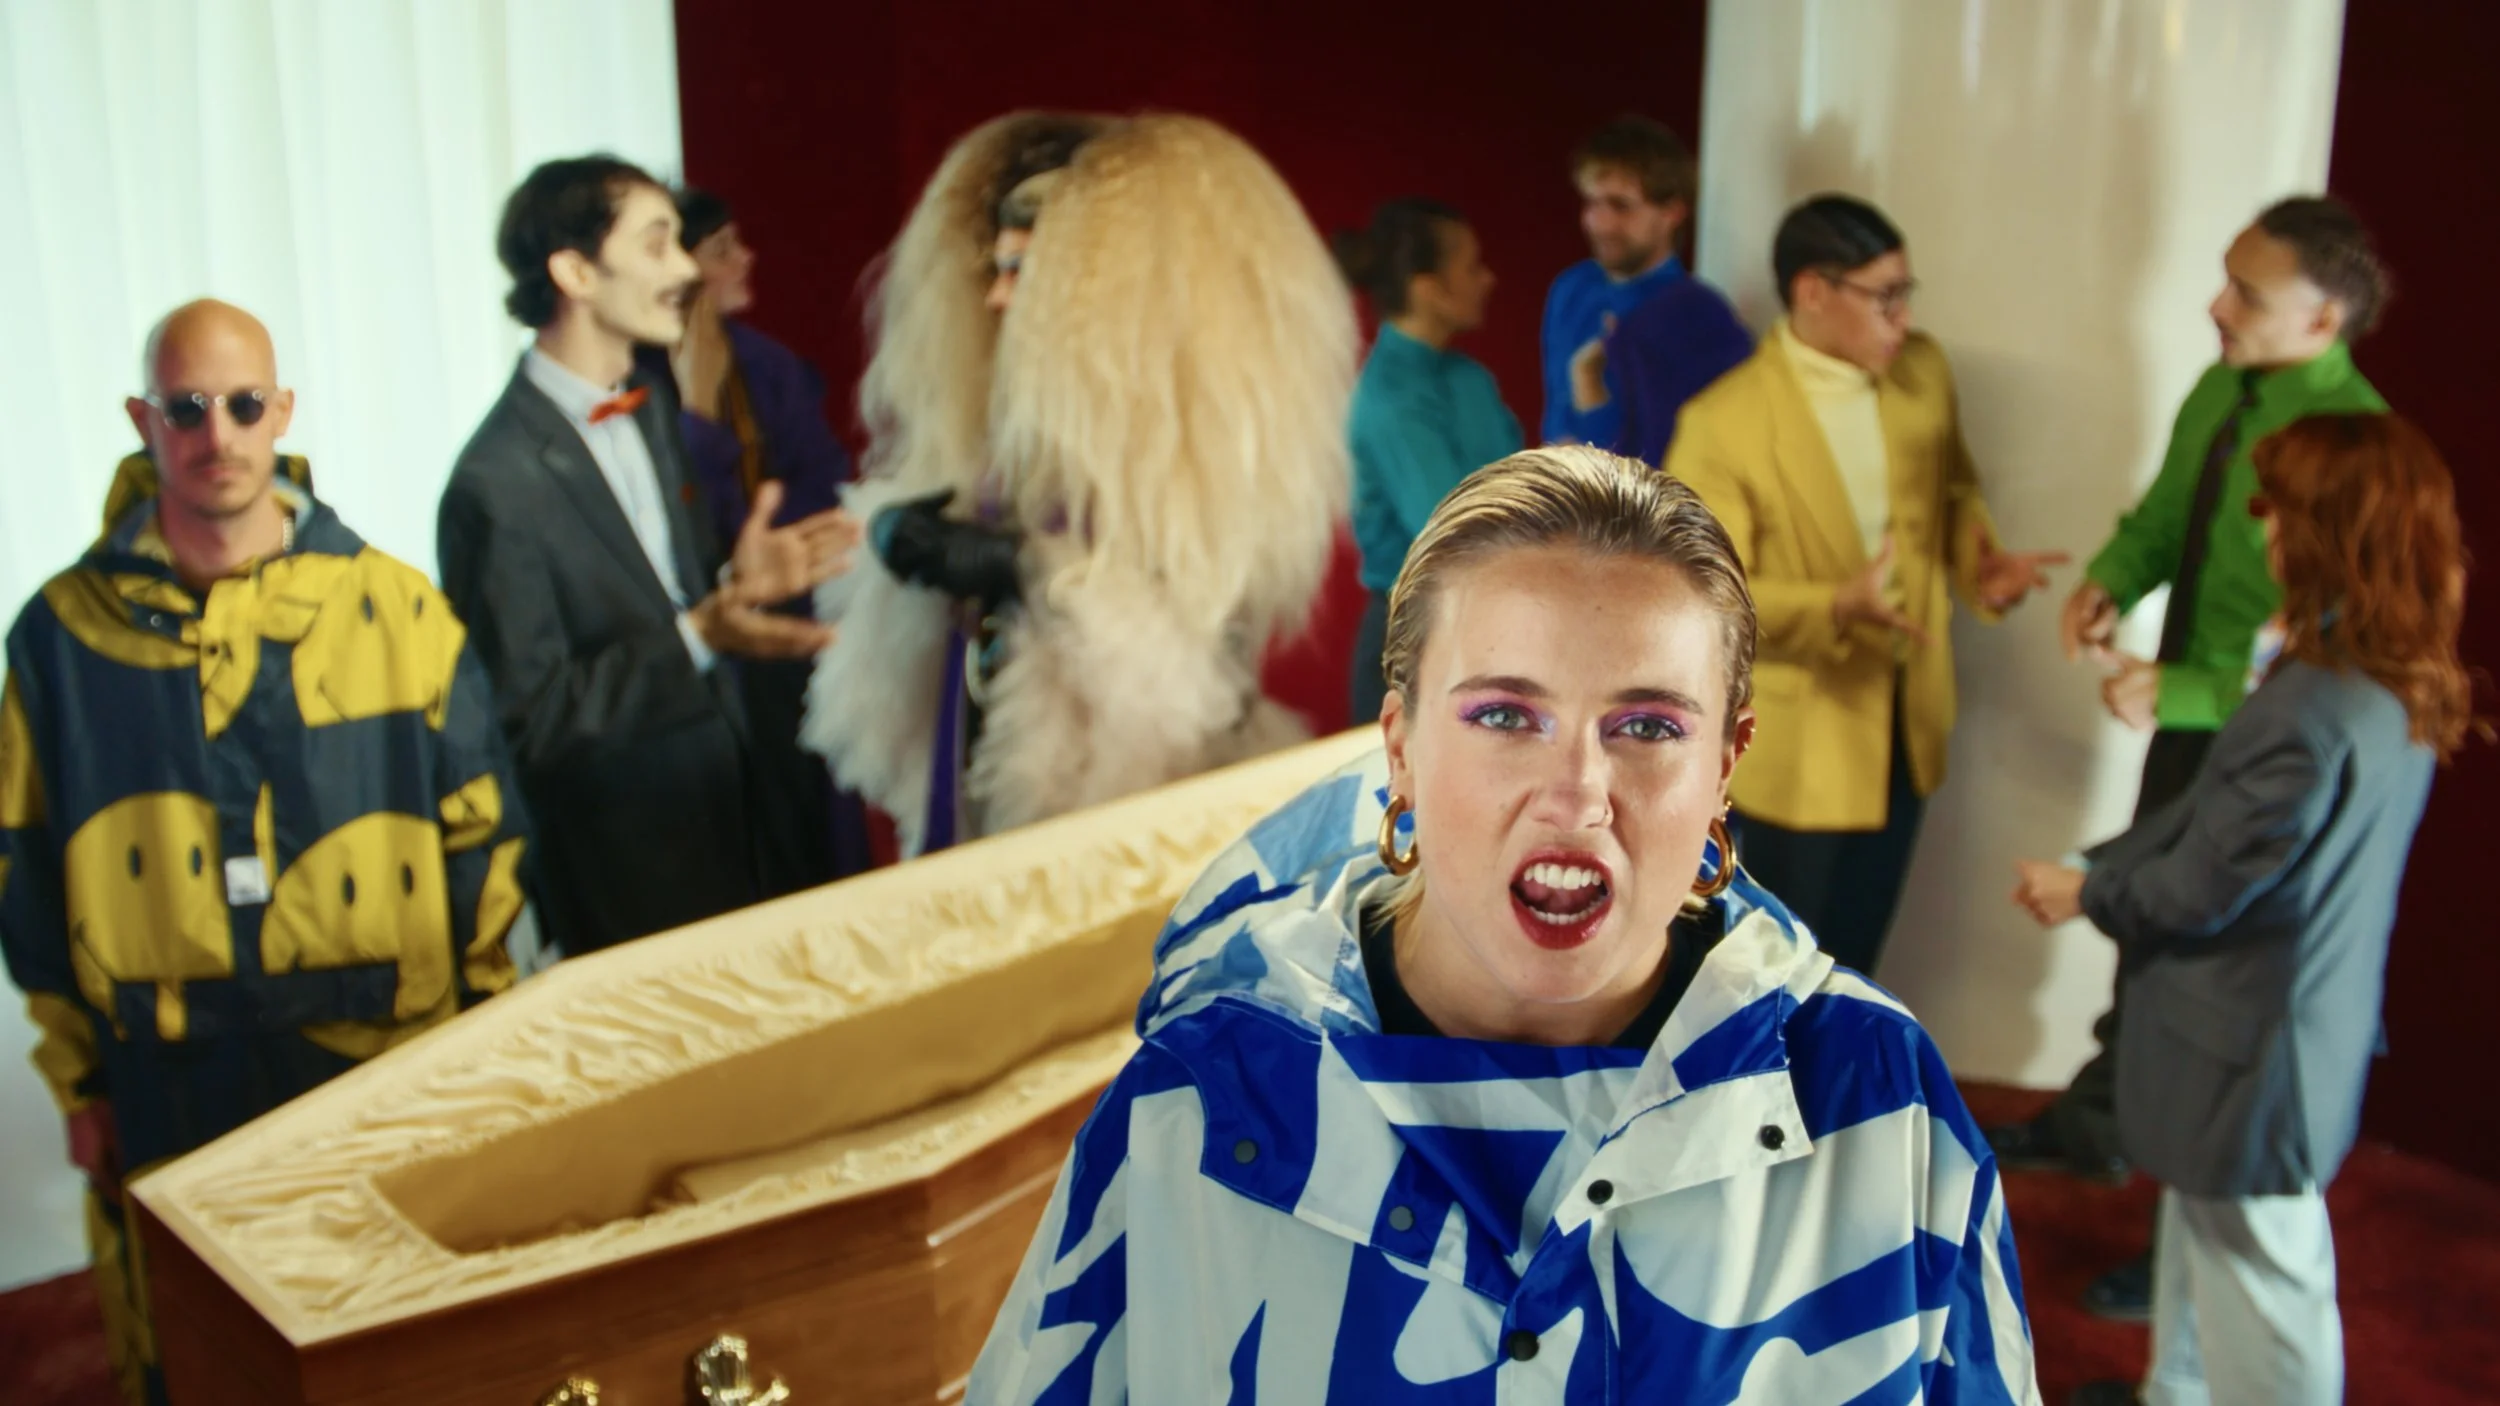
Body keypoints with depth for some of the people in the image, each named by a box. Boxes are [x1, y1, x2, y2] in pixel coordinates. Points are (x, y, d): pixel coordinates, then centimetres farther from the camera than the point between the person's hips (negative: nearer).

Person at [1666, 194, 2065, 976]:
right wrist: (1838, 608, -34)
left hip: (1904, 719, 6)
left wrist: (1979, 566, -9)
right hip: (1798, 737, -6)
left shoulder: (1922, 370, -3)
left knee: (1853, 948, 22)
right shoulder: (1723, 422, -22)